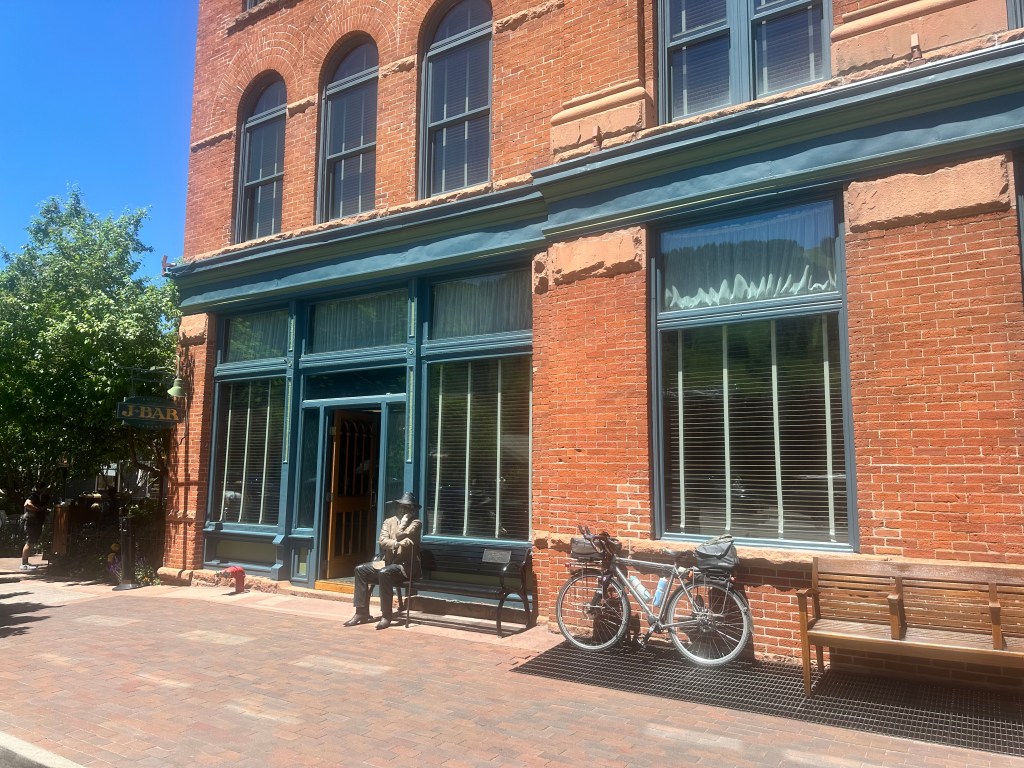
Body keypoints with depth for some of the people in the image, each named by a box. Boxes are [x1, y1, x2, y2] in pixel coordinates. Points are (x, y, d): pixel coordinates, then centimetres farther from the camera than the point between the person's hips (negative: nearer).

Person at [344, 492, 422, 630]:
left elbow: (400, 535, -18)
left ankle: (386, 616, -25)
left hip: (406, 565, -6)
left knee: (384, 573, -34)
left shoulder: (416, 523, -2)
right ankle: (362, 613, -7)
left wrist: (403, 522, -3)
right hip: (387, 562, 6)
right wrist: (398, 543, -20)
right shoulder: (389, 521, 12)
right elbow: (382, 541, -4)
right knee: (360, 570, -11)